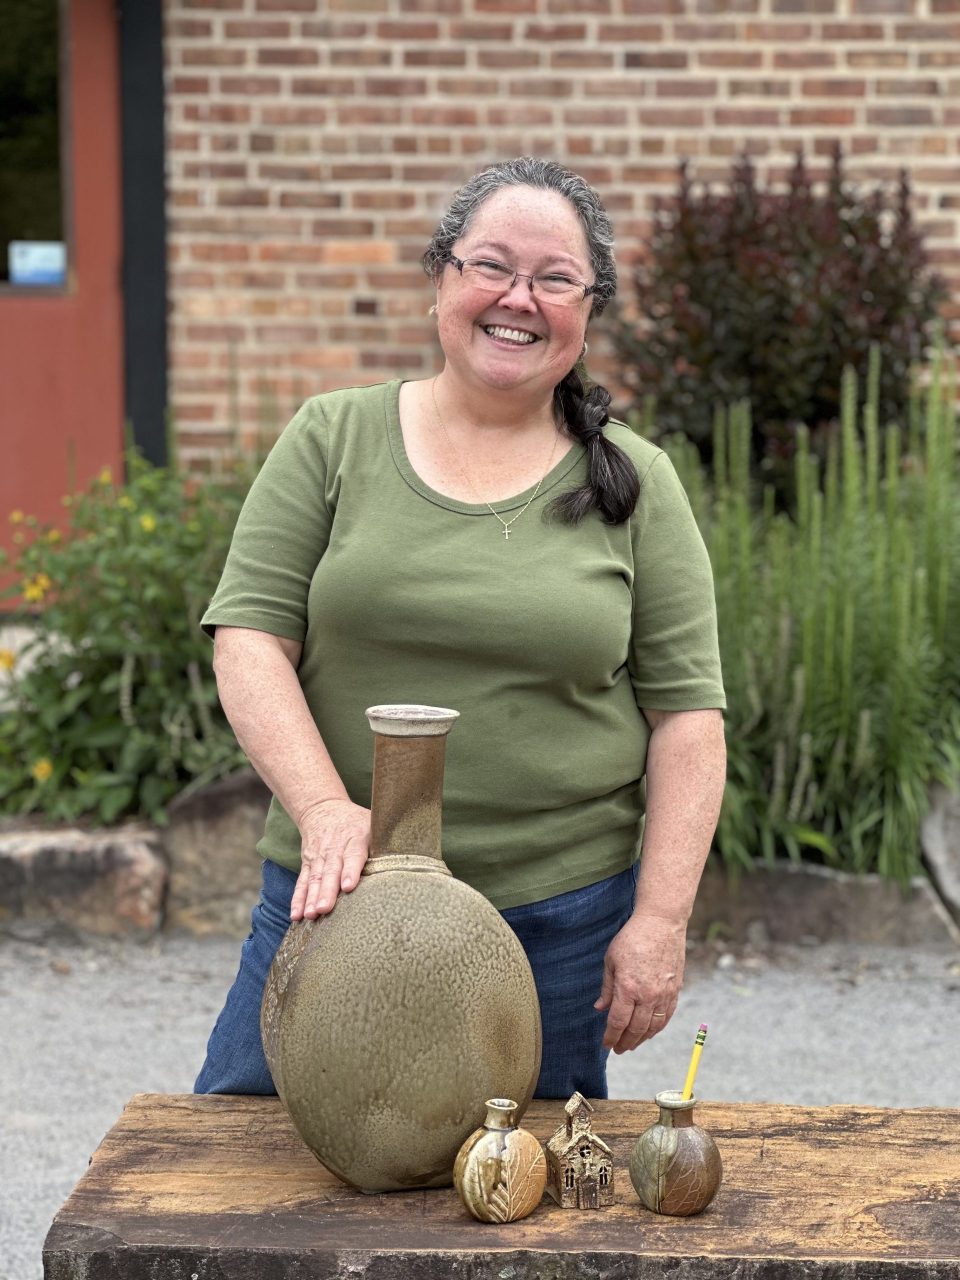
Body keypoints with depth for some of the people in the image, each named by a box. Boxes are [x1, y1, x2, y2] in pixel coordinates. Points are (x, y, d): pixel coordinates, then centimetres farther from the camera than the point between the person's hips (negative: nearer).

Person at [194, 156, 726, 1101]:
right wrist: (325, 808, -18)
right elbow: (250, 637, -4)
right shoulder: (331, 441, 2)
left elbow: (686, 711, 0)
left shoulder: (635, 484, 2)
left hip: (561, 917, 0)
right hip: (336, 892, 1)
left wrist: (660, 922, -8)